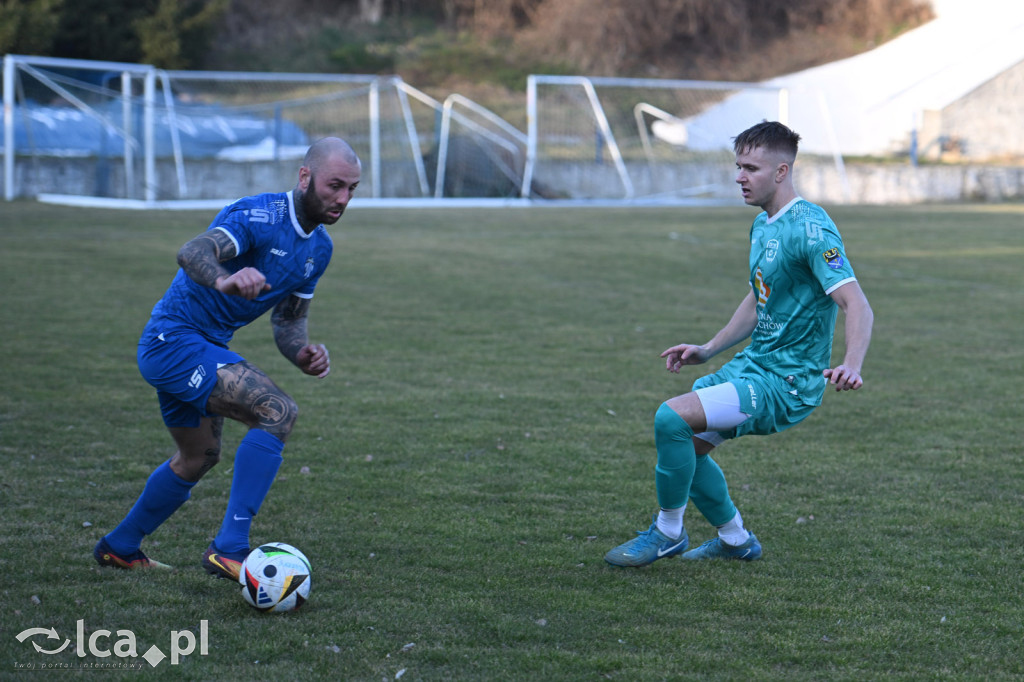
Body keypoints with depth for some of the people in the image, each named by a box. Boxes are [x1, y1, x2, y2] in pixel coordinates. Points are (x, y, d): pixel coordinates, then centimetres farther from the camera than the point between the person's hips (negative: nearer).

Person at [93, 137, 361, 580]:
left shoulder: (320, 248, 6)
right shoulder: (259, 216, -22)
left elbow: (287, 323, 13)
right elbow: (192, 252, -40)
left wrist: (303, 354, -10)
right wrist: (224, 279, -62)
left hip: (204, 346, 10)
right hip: (176, 339, -10)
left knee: (200, 457, 27)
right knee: (278, 411, -25)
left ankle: (119, 547, 47)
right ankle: (230, 549, -26)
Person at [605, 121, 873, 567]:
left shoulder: (810, 229, -19)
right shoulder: (762, 225, 11)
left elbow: (857, 306, -27)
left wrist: (851, 366, -44)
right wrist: (707, 351, 20)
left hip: (787, 381, -10)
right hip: (753, 363, 10)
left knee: (672, 418, -21)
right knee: (685, 442, 12)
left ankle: (667, 533, -2)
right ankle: (735, 540, 27)